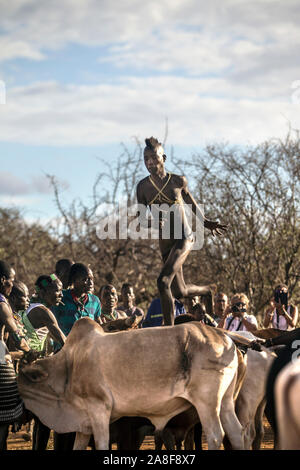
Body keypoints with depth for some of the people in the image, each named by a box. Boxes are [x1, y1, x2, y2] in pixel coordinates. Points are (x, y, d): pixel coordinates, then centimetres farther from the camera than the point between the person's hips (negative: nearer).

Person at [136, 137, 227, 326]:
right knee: (180, 292, 15)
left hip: (184, 238, -4)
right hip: (165, 243, 4)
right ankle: (207, 290, 48)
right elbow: (142, 217, 5)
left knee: (164, 280, -24)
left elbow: (192, 203, 13)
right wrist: (151, 222, -17)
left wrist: (206, 223, 16)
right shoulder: (143, 186, -1)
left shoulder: (179, 181, -6)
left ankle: (170, 327, -17)